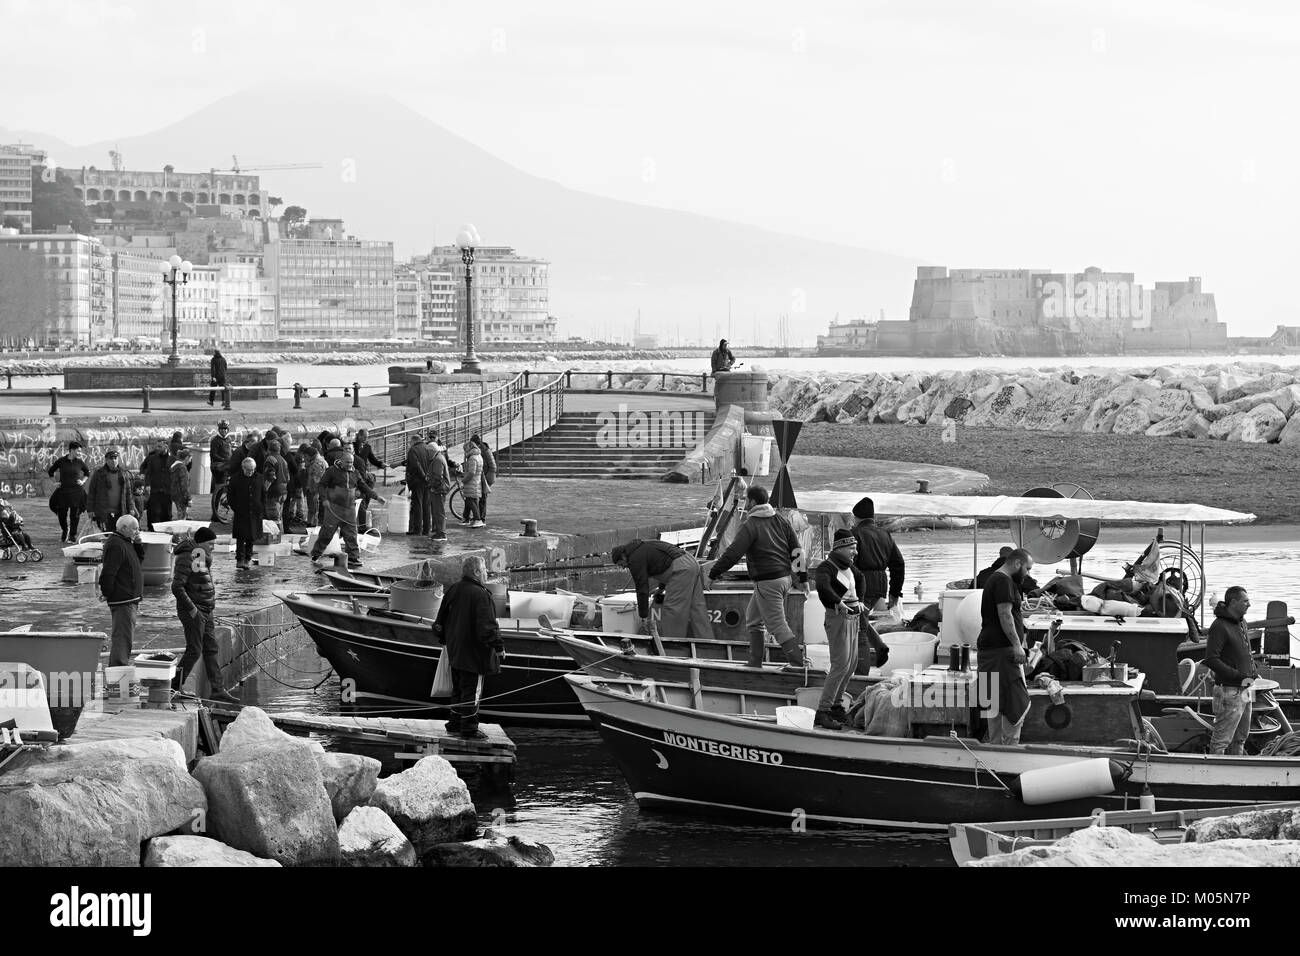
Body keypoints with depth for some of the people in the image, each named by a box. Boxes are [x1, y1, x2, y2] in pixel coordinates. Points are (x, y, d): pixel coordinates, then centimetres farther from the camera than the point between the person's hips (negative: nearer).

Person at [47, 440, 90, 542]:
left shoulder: (79, 462, 2)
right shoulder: (61, 461, -1)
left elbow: (87, 473, 20)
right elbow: (50, 471, 14)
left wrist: (83, 481, 4)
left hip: (76, 491, 0)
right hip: (63, 491, 0)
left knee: (75, 514, -1)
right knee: (61, 513, 1)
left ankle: (72, 535, 13)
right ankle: (65, 530, 29)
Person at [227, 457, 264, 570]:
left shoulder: (259, 478, 7)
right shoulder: (235, 478, -2)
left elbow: (263, 495, 17)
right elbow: (230, 495, 3)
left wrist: (261, 509, 9)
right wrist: (234, 508, -6)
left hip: (254, 514, 4)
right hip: (240, 513, -4)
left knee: (251, 538, 7)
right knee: (241, 537, -11)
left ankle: (247, 560, 15)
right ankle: (240, 560, -11)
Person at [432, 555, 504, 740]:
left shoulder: (453, 591, 6)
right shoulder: (480, 595, -20)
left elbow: (440, 621, 15)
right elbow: (486, 627, -23)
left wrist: (443, 640, 28)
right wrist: (499, 646, -14)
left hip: (455, 649, 8)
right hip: (473, 652, -8)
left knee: (458, 688, 18)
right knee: (471, 690, 0)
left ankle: (455, 723, 26)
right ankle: (469, 728, 6)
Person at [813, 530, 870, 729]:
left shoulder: (847, 566, 12)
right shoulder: (827, 567, -14)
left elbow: (861, 579, 33)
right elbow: (822, 585, -35)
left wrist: (859, 600, 22)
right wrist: (839, 602, -42)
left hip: (852, 618, 9)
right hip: (838, 618, -9)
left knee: (851, 664, 14)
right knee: (840, 665, -14)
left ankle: (836, 706, 26)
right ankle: (822, 713, -14)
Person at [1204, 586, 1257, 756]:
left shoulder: (1241, 622, 11)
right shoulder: (1219, 627, -17)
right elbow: (1211, 660, -23)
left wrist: (1254, 672, 7)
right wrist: (1240, 677, -23)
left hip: (1244, 690, 9)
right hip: (1229, 692, -9)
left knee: (1240, 737, 18)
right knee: (1221, 740, -4)